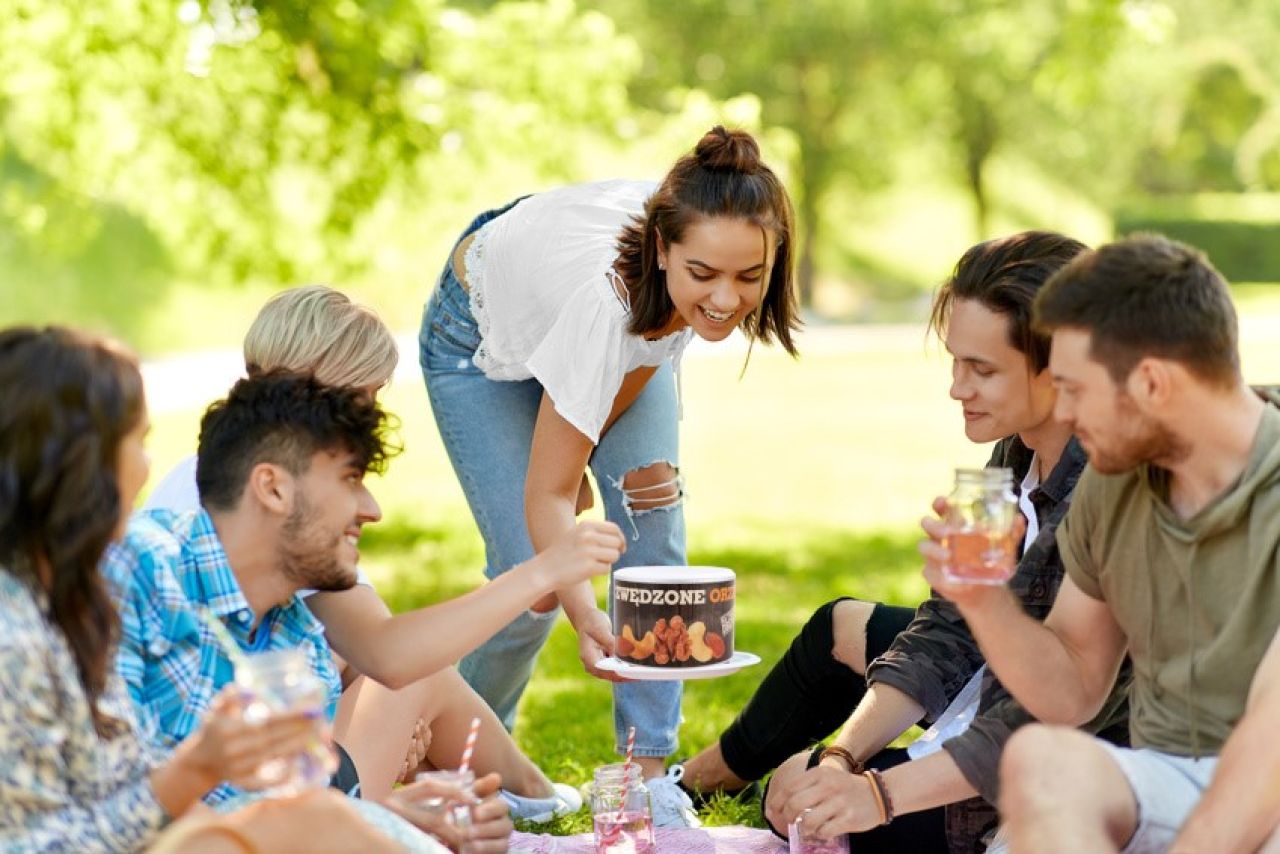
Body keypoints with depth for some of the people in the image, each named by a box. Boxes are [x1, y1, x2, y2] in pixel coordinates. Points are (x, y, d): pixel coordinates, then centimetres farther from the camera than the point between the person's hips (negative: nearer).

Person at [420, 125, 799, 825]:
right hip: (485, 338, -5)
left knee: (653, 529, -11)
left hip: (623, 338, 5)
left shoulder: (705, 235, -32)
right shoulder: (609, 298, -45)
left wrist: (597, 453, -15)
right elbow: (548, 496, -37)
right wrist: (586, 618, -52)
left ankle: (647, 773, -1)